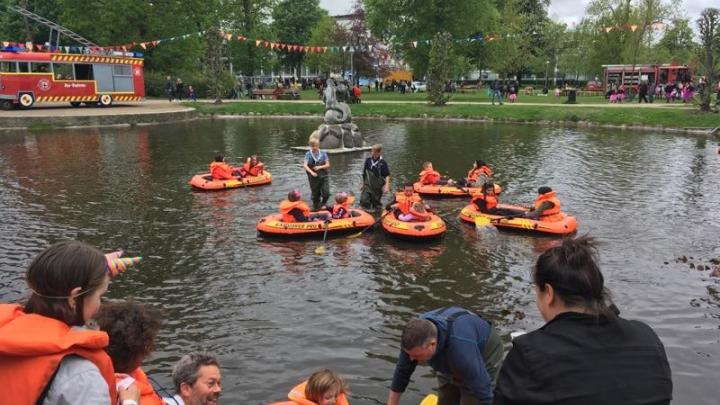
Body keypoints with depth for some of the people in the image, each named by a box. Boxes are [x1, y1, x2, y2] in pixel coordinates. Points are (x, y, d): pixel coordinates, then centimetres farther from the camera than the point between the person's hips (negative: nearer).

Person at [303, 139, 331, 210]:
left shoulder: (323, 153, 2)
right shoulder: (308, 154, -2)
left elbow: (328, 165, 1)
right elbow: (305, 165, -15)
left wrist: (320, 167, -16)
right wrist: (311, 172, -32)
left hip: (324, 176, 0)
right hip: (313, 178, 0)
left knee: (326, 194, -9)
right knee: (315, 195, 8)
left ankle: (323, 204, 20)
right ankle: (316, 207, 27)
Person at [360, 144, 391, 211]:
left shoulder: (383, 163, -11)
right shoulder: (368, 160, -1)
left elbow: (387, 175, -11)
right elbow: (364, 173, 10)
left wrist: (386, 186, -23)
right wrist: (363, 184, 16)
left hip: (378, 187, -2)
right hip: (367, 185, 2)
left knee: (376, 203, 11)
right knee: (364, 200, -12)